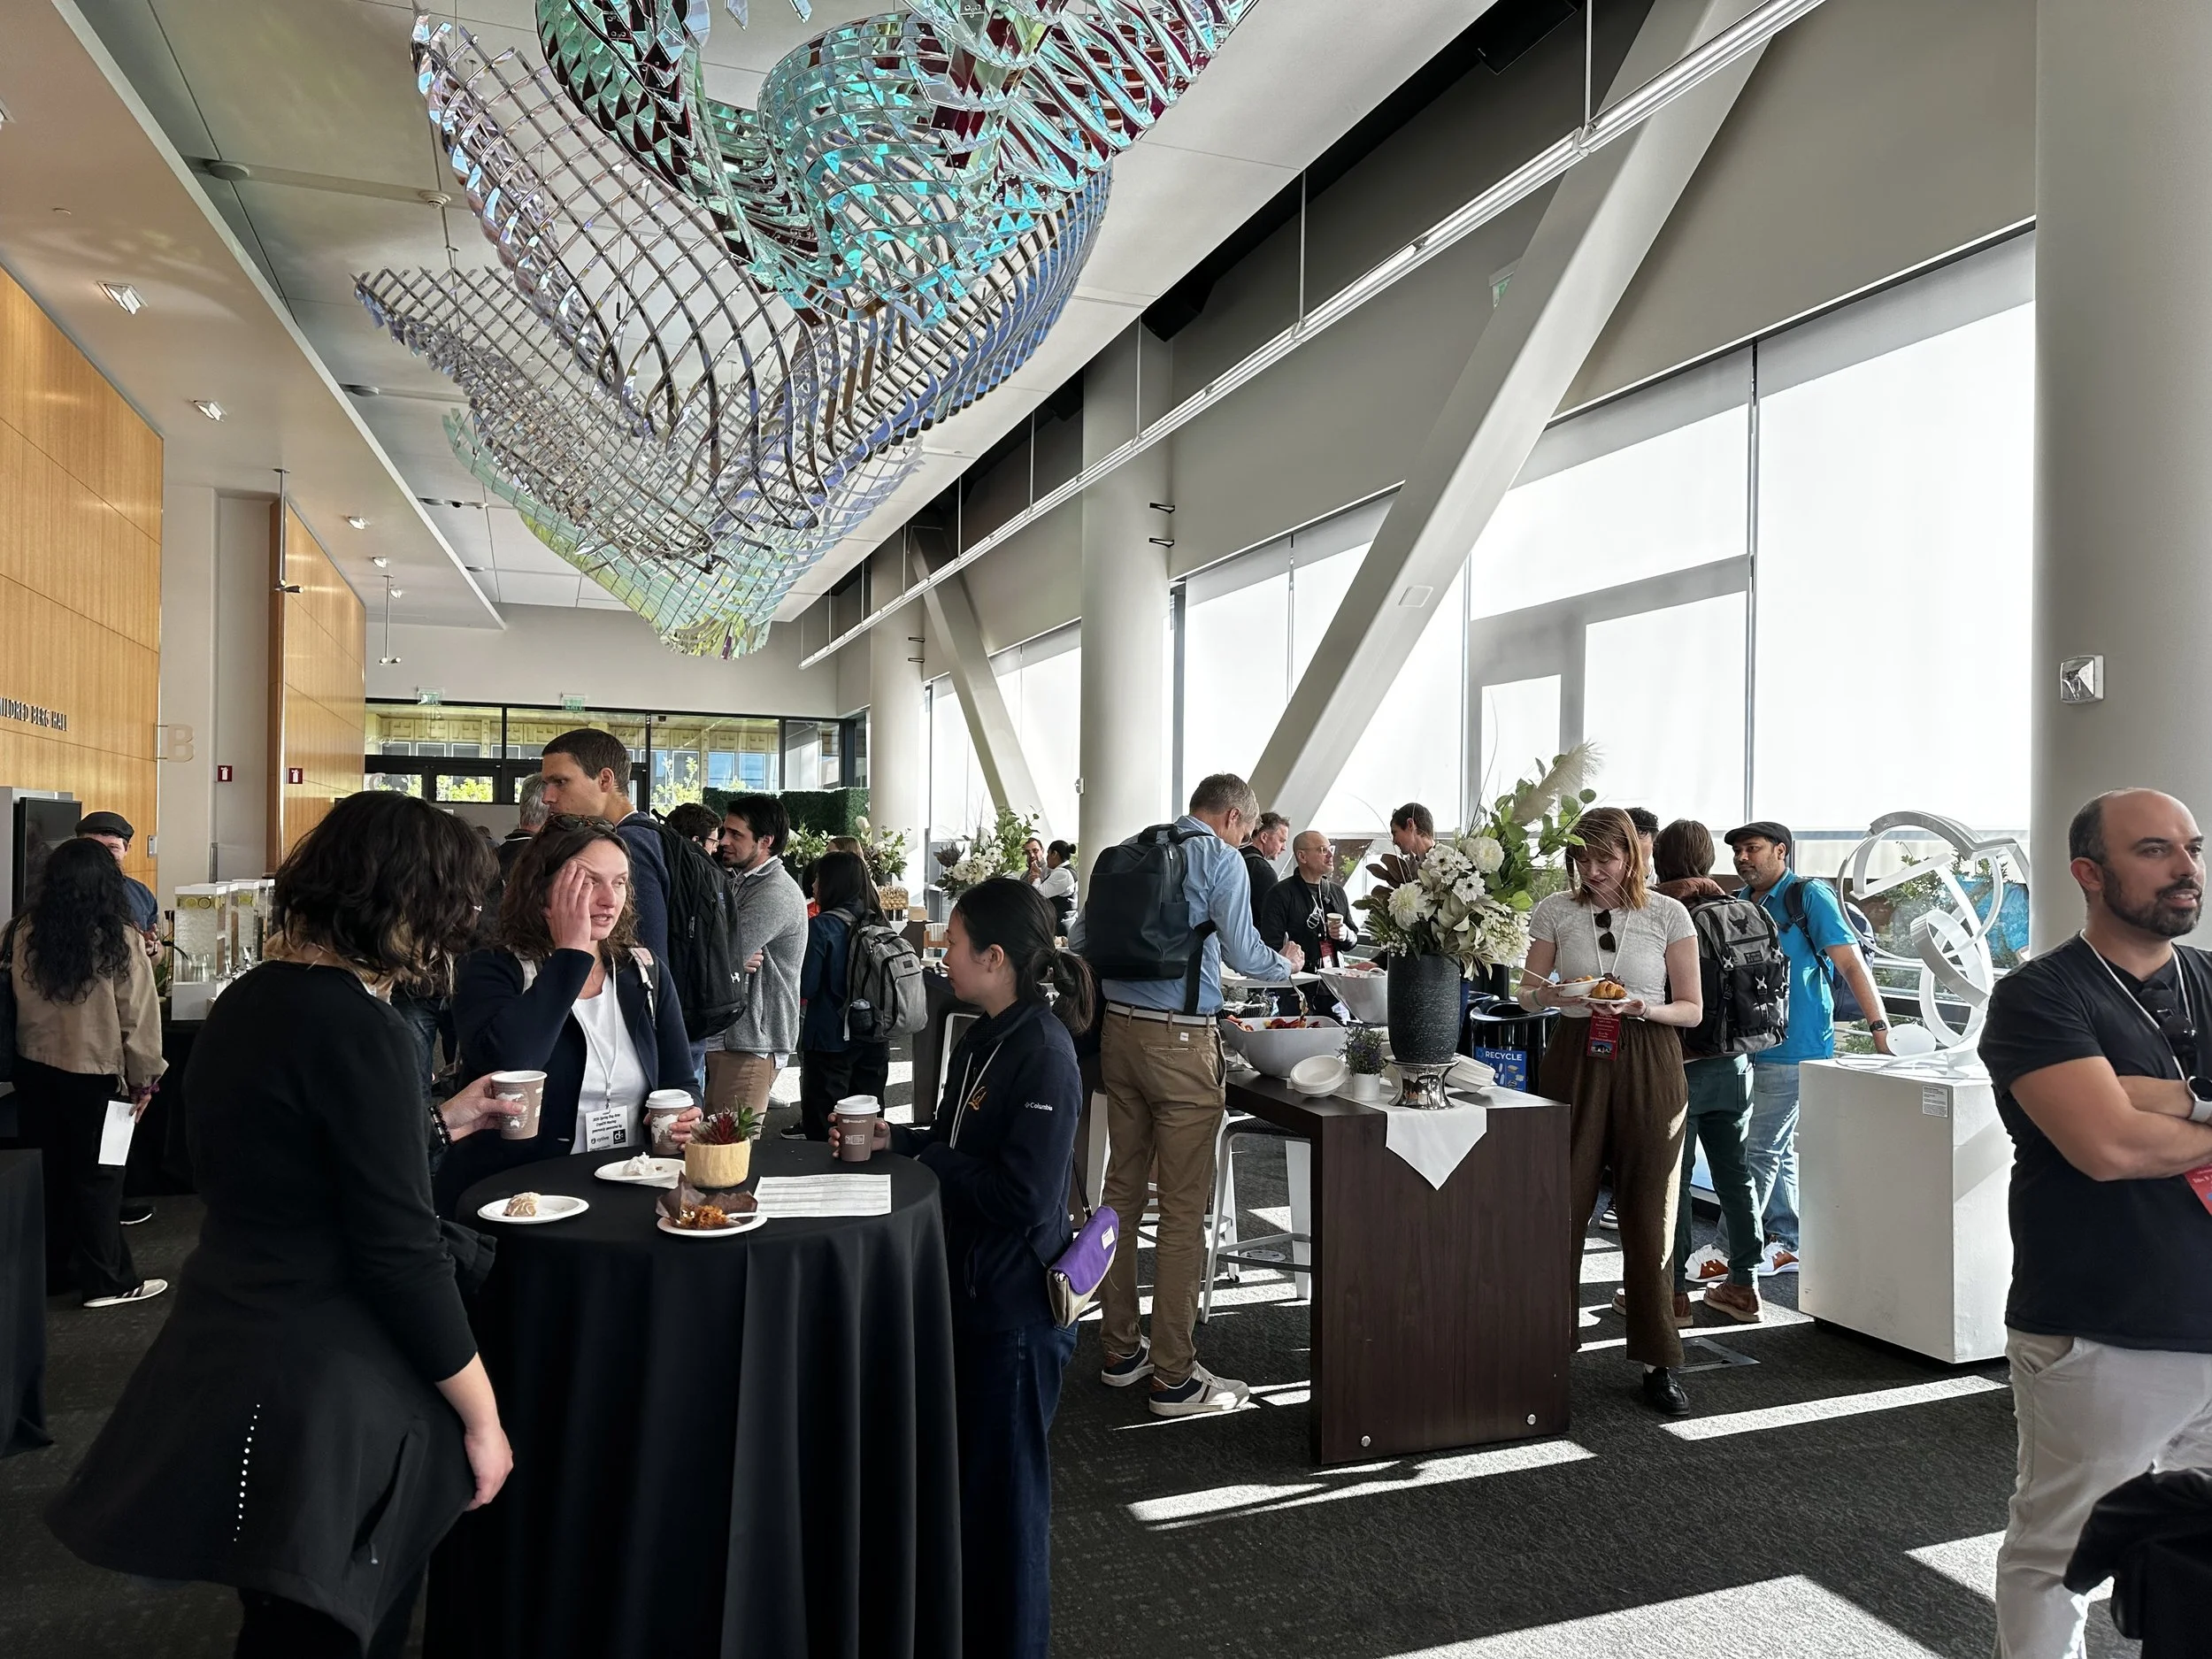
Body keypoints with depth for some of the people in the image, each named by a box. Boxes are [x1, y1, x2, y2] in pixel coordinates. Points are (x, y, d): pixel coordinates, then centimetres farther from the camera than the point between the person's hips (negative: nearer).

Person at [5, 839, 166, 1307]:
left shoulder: (25, 933, -5)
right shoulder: (119, 939, -17)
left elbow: (19, 1001, 7)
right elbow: (138, 1015, -13)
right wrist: (144, 1077, -3)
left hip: (34, 1067, 4)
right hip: (94, 1072, -4)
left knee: (47, 1169, 17)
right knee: (97, 1174, 6)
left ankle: (52, 1270, 28)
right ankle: (106, 1282, 14)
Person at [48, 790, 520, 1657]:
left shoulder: (246, 1003, 5)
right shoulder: (357, 1027, -22)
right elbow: (399, 1254, -21)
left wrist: (441, 1122, 23)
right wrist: (482, 1416, -11)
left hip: (223, 1355, 9)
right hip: (322, 1397, -9)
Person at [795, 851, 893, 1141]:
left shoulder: (822, 925, -13)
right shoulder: (878, 922, 3)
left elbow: (806, 987, -14)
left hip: (831, 1040, -6)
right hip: (875, 1041, 6)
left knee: (821, 1128, 3)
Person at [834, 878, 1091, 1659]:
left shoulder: (1044, 1054, -23)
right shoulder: (986, 1038, 5)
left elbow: (1022, 1194, -27)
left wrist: (919, 1158, -18)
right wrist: (894, 1139, 0)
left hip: (1014, 1305, -9)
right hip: (969, 1284, 9)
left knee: (1003, 1485, 8)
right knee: (958, 1469, 22)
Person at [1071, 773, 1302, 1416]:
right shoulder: (1221, 858, -6)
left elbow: (1080, 936, 14)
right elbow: (1242, 953, -11)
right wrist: (1288, 963, 9)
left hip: (1119, 1029, 7)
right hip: (1179, 1039, -7)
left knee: (1123, 1189, 14)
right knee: (1183, 1207, 0)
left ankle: (1121, 1351, 25)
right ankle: (1173, 1377, 6)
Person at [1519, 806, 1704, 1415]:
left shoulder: (1667, 915, 1)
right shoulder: (1555, 911, 5)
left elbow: (1692, 1009, 4)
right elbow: (1527, 991, 10)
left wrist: (1645, 1008, -16)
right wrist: (1553, 993, -13)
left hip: (1648, 1068, -1)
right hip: (1575, 1061, 1)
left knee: (1648, 1214, 3)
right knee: (1561, 1204, -1)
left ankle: (1660, 1363, 14)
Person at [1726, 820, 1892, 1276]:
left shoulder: (1810, 896, -7)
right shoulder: (1738, 902, 11)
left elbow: (1852, 964, -9)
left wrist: (1880, 1027, -17)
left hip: (1792, 1049, -7)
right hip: (1748, 1046, 7)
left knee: (1761, 1152, -3)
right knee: (1779, 1150, 14)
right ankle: (1785, 1246, 23)